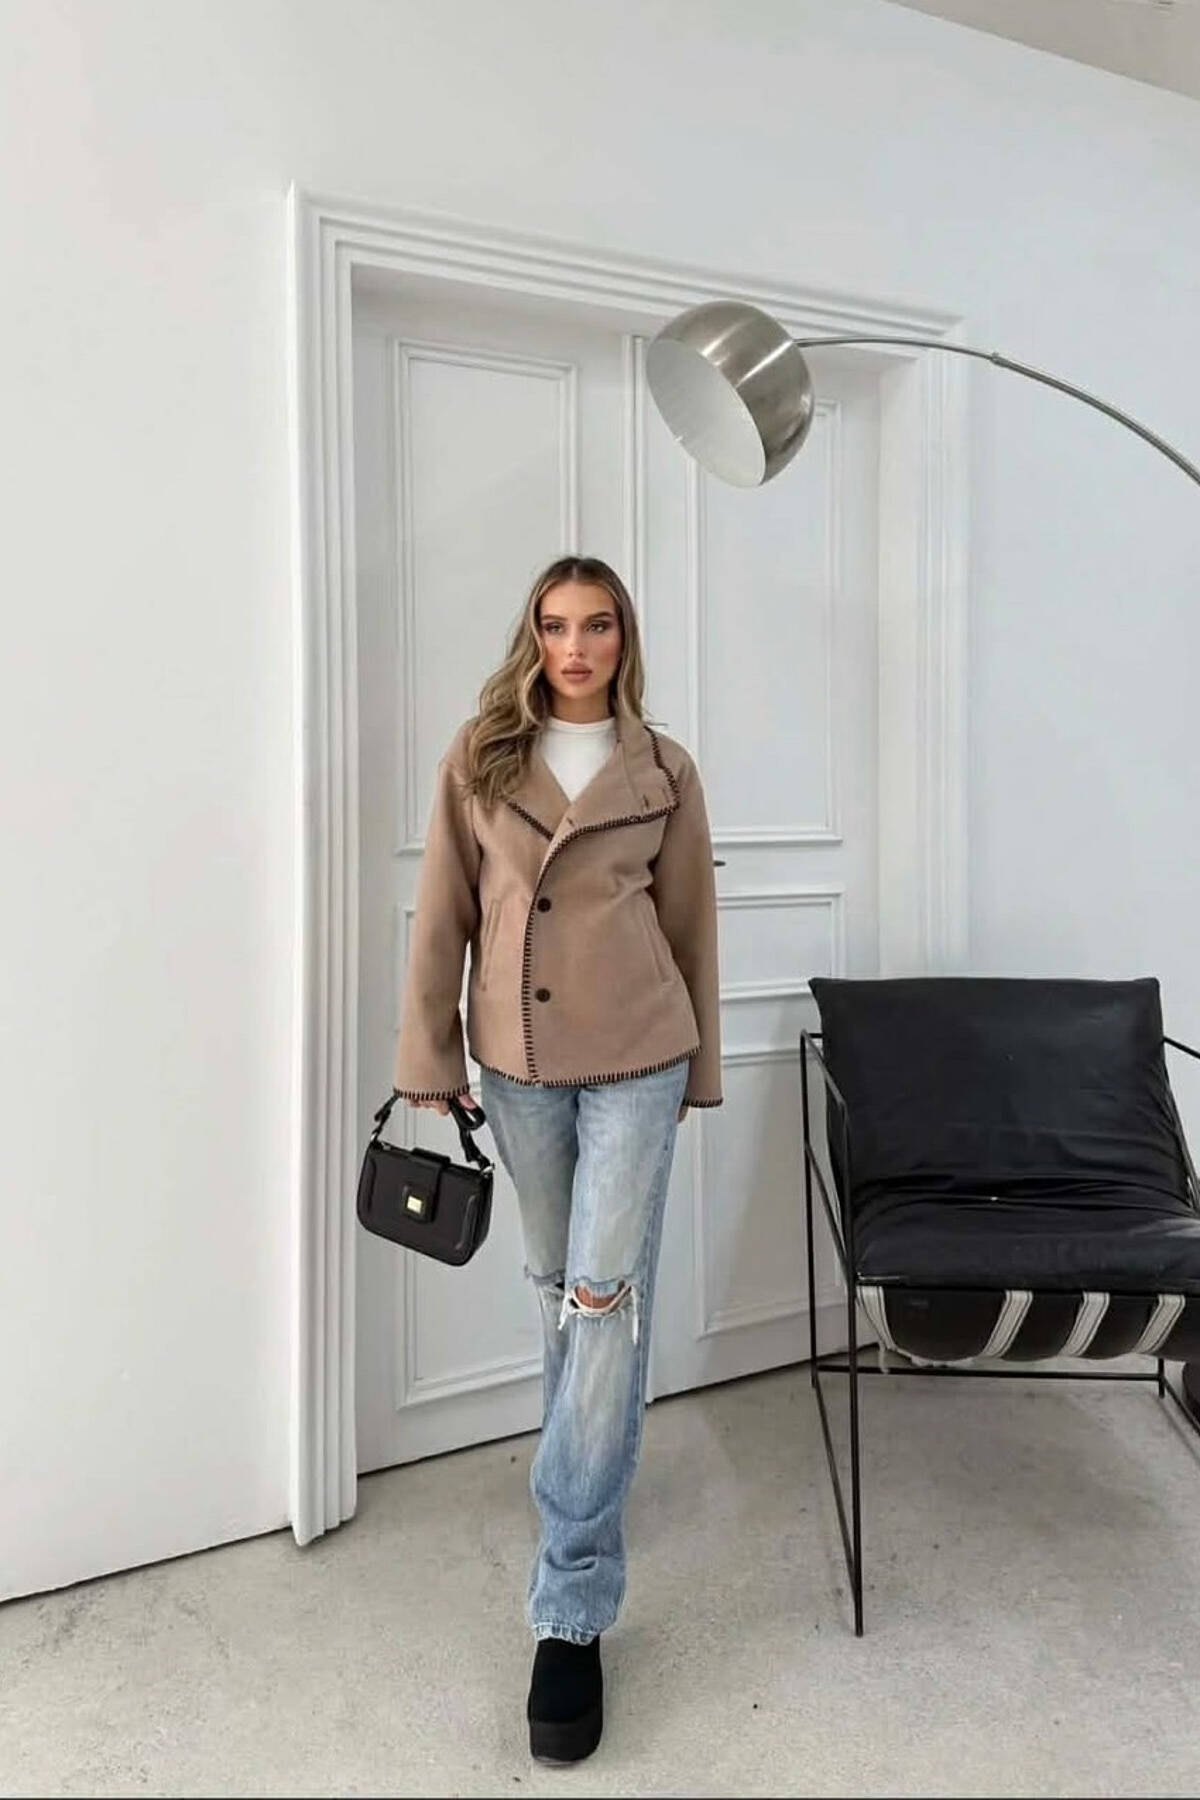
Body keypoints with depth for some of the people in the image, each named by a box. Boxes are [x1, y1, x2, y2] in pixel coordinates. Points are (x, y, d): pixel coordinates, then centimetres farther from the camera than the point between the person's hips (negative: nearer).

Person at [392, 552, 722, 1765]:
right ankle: (593, 1474, 46)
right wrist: (429, 1061, -1)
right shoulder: (479, 756, 2)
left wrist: (697, 1066, 9)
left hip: (634, 1062, -2)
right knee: (557, 1287, 18)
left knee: (606, 1301, -4)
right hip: (515, 1061, 2)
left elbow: (690, 924, 6)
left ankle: (571, 1608, 5)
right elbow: (441, 915, 1)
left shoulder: (663, 771, 1)